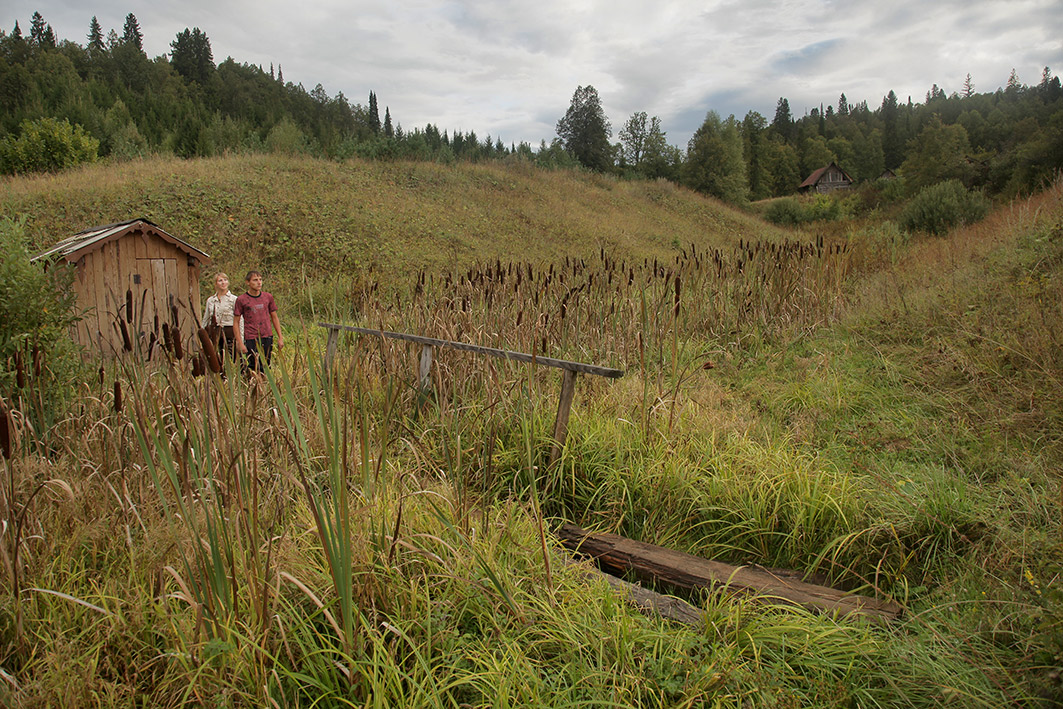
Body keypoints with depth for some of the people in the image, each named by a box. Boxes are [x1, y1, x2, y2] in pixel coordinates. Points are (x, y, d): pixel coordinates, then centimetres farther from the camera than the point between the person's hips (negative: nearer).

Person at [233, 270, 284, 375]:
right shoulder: (241, 300, -1)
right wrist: (240, 343, -6)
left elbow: (274, 317, 15)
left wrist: (280, 337, 10)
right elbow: (236, 323, 1)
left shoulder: (268, 297, 8)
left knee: (266, 367, 3)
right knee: (254, 368, -5)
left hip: (267, 337, 3)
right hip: (251, 339, -3)